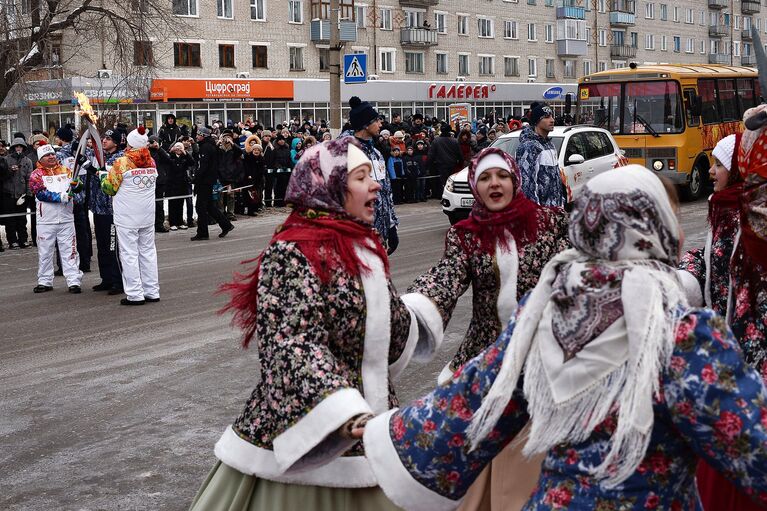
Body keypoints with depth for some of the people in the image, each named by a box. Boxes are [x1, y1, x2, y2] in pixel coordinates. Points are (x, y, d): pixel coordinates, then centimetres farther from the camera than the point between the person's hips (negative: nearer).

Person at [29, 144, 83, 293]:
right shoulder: (36, 174, 1)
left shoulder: (66, 171, 10)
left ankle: (74, 281, 0)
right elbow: (41, 193, -13)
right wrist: (60, 197, -22)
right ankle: (45, 281, 19)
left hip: (66, 219, 1)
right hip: (46, 220, -1)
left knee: (69, 250, -1)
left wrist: (77, 186, -18)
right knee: (45, 252, 8)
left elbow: (77, 188, 6)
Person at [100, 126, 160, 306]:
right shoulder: (151, 162, 4)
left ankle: (135, 294, 0)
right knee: (148, 251, 12)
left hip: (127, 217, -5)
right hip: (148, 216, 6)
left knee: (129, 254, 0)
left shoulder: (122, 162, -13)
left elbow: (109, 188, -8)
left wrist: (103, 175, 13)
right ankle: (152, 291, 14)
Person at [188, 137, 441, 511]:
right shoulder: (293, 252, -16)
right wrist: (344, 414, -36)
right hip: (308, 431, -7)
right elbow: (296, 345, -25)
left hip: (368, 427, 7)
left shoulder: (363, 245, 8)